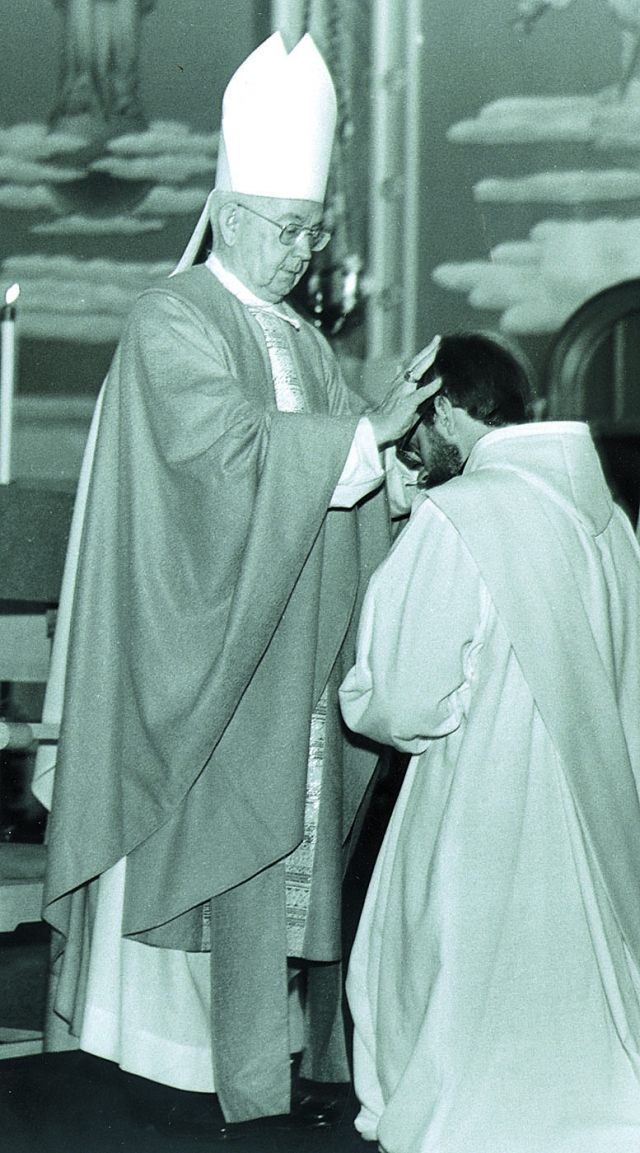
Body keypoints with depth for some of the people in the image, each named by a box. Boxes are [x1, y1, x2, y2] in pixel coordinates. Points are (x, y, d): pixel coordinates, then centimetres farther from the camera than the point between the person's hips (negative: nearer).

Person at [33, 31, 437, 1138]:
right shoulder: (171, 323, -7)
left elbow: (339, 494, 14)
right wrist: (364, 429, -20)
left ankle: (274, 1060, 15)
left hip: (294, 665, 7)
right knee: (201, 847, -2)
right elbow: (229, 452, -21)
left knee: (289, 857, 8)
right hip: (203, 657, -7)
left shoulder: (303, 341, 16)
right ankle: (181, 1061, 8)